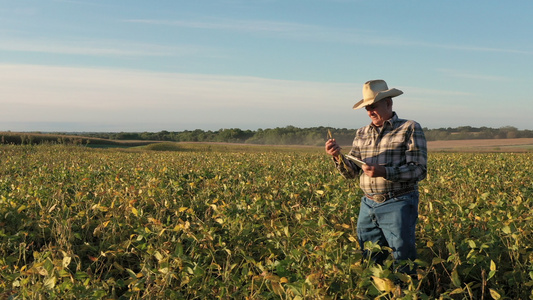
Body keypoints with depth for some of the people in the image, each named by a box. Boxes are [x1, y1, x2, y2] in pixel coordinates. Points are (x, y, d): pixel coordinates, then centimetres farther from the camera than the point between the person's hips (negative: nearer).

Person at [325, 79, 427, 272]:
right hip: (368, 206, 5)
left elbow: (419, 170, -11)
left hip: (397, 206, -5)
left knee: (404, 262, 1)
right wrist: (338, 156, -11)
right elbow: (351, 173, 10)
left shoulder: (410, 129, -3)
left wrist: (384, 172, -24)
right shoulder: (362, 134, 13)